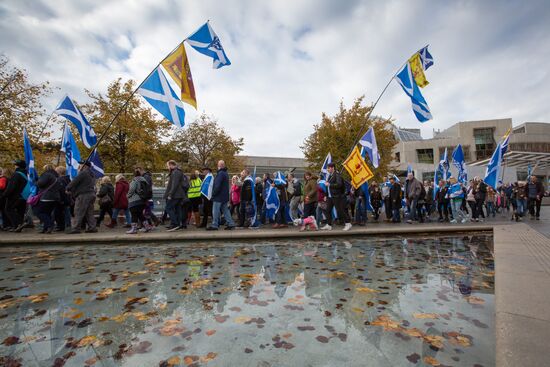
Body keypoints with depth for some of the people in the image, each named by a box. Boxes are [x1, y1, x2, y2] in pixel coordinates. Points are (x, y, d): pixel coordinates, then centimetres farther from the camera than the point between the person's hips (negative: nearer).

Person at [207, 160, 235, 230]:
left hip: (219, 196, -9)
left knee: (215, 211, -2)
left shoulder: (220, 173, -16)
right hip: (225, 196, 9)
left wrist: (213, 193, -12)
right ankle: (230, 223, 12)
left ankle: (214, 225, 3)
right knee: (225, 210, 12)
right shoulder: (225, 173, 15)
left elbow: (217, 185, -22)